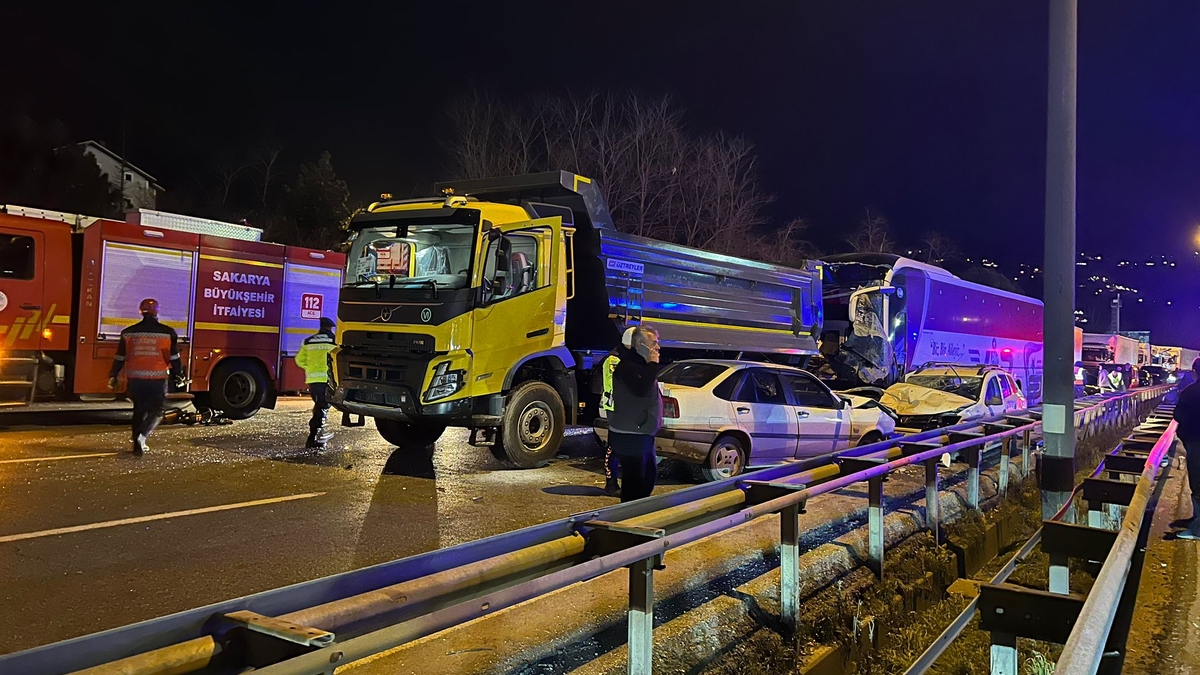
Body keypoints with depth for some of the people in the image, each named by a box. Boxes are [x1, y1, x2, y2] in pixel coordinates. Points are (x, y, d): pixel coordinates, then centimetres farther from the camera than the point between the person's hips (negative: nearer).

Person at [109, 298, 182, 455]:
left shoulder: (129, 332, 5)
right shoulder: (167, 332, -3)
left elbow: (120, 357, 8)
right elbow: (174, 358, -1)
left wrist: (113, 376, 17)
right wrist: (178, 375, 11)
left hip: (135, 379, 3)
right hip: (157, 380, -3)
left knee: (139, 410, 19)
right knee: (155, 412, 6)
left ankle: (138, 443, 24)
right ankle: (141, 437, -17)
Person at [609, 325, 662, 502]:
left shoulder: (642, 364, 16)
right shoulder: (627, 366, -18)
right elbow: (641, 389, -33)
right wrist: (652, 365, -24)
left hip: (643, 433, 11)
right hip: (629, 436, -11)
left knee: (650, 474, 21)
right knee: (634, 480, -6)